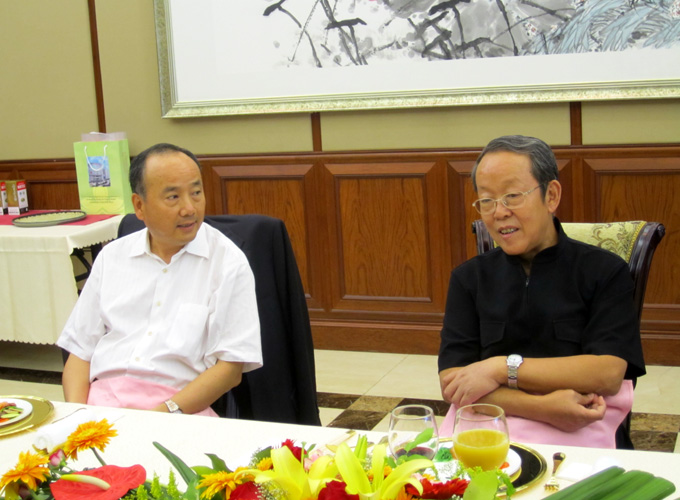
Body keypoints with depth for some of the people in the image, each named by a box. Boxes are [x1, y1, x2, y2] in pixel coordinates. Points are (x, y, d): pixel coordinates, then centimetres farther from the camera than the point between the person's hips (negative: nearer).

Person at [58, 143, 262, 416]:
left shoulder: (228, 262, 3)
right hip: (100, 398, 3)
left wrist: (165, 412, -15)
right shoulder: (111, 257, 16)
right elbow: (80, 350, 15)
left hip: (181, 407, -3)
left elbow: (231, 367, -3)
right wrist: (76, 413, -5)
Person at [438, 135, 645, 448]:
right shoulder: (469, 278, 14)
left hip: (575, 432, -2)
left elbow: (608, 373, -4)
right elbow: (451, 381, 3)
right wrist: (540, 406, -13)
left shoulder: (604, 271, 7)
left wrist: (501, 367, -9)